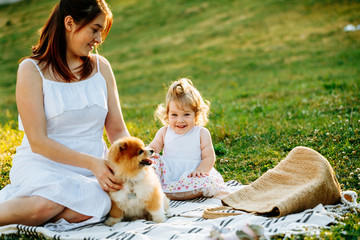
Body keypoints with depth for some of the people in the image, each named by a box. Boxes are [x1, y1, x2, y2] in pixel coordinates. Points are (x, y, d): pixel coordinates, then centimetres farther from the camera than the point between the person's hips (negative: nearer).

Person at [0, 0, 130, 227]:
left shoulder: (101, 66, 9)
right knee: (48, 204, -37)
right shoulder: (32, 70, -5)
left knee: (83, 210, -32)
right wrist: (91, 162, -22)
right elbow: (38, 142, -12)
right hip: (42, 163, -3)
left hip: (94, 168, 4)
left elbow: (118, 131, 10)